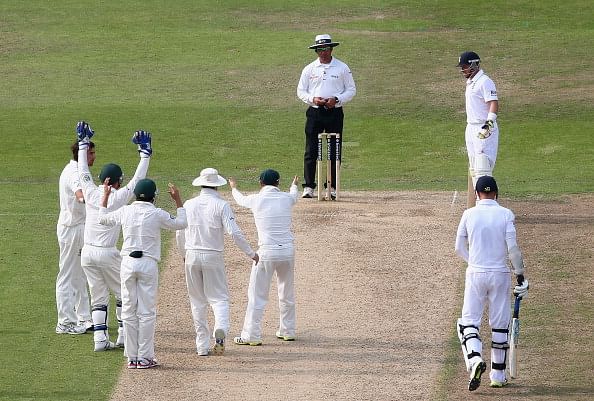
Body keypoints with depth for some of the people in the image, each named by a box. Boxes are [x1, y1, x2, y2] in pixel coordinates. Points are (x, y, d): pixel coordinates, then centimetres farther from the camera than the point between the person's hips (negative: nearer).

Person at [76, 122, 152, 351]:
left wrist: (83, 143, 22)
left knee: (98, 297, 10)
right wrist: (145, 152, 4)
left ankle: (100, 338, 2)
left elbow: (83, 172, 14)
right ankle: (124, 336, 11)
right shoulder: (119, 197, -9)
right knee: (123, 294, 12)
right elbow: (138, 178, -3)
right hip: (107, 254, -4)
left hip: (87, 253, 4)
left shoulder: (91, 193, 1)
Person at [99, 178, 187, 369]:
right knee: (146, 312, 0)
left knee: (128, 311, 7)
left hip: (128, 263, 3)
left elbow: (103, 218, 20)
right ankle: (144, 357, -1)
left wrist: (105, 196, 32)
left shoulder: (125, 211, 1)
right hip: (148, 264, -3)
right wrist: (178, 200, 15)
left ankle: (132, 357, 7)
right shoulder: (157, 214, -6)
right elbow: (181, 224, 8)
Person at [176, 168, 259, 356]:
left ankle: (202, 346, 10)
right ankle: (220, 329, -30)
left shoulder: (189, 205, 4)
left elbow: (179, 233, 10)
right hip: (213, 256, -3)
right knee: (219, 298, 1)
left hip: (192, 256, 3)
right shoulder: (221, 205, -7)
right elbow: (234, 232, -14)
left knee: (198, 302, 11)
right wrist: (251, 253, -4)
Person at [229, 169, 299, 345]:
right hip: (287, 251, 4)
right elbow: (294, 194, 31)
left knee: (257, 295, -1)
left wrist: (234, 188, 45)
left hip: (266, 252, -4)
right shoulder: (287, 198, 5)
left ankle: (251, 335, -4)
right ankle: (288, 331, 27)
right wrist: (294, 184, 57)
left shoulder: (256, 200, -3)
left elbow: (241, 199, 20)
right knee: (287, 294, 18)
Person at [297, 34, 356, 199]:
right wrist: (313, 99, -10)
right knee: (311, 151, -4)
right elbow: (300, 91, 10)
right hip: (315, 112, 1)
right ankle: (308, 186, -2)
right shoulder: (309, 69, 8)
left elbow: (351, 90, 6)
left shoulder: (342, 68, 5)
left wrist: (336, 99, -10)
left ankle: (332, 187, 3)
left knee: (334, 152, -1)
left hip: (334, 112, -1)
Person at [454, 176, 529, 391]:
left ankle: (474, 358, -23)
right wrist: (520, 275, -1)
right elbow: (513, 248, -10)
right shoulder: (505, 214, -5)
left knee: (469, 321, 5)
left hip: (475, 275, 0)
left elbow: (459, 248, 6)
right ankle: (498, 375, 14)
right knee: (500, 325, 10)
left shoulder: (469, 214, -2)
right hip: (500, 274, 0)